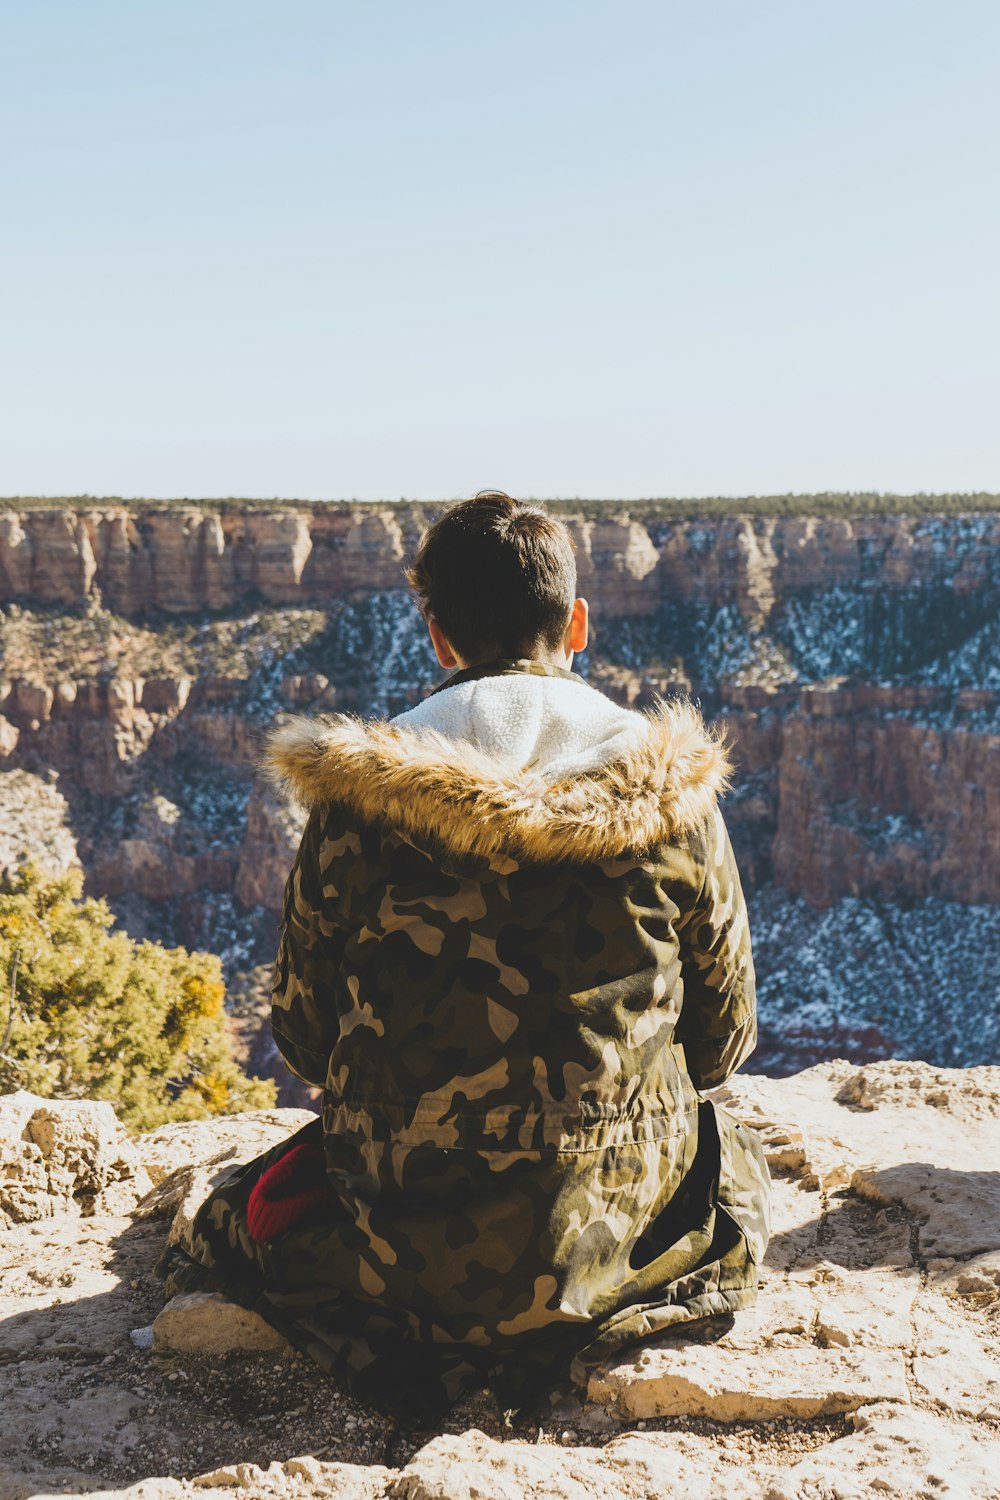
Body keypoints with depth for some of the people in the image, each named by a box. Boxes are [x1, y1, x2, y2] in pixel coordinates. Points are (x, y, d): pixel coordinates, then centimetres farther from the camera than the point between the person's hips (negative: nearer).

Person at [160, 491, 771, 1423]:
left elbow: (306, 1038, 0)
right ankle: (569, 1315, 21)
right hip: (622, 1227, 0)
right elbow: (723, 1038, 2)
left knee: (260, 1197, 35)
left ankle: (427, 1339, 19)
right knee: (733, 1156, 35)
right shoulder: (671, 794, -10)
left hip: (410, 1236, 1)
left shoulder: (359, 798, -11)